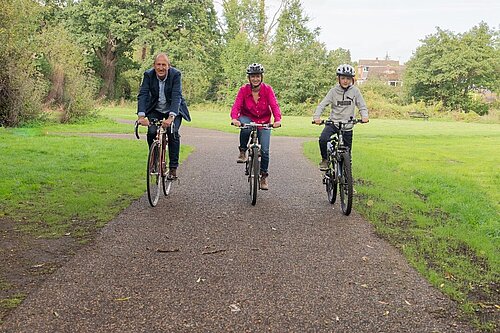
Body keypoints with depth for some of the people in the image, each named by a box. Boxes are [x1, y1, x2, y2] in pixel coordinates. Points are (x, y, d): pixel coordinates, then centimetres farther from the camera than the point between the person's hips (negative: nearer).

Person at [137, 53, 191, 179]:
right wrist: (141, 115, -39)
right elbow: (142, 95, -24)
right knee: (151, 132, -19)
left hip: (173, 110, -2)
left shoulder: (176, 74, -23)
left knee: (173, 133, -22)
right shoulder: (148, 75, -16)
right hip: (155, 110, 2)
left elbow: (177, 96, -32)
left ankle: (173, 168, -11)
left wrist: (171, 117, -46)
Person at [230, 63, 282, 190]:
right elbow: (236, 105, -22)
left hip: (264, 121, 1)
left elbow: (274, 105, -22)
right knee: (245, 128, -38)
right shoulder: (244, 90, -14)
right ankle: (242, 152, -13)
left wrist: (277, 119, -41)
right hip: (248, 118, -1)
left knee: (265, 150, -4)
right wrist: (234, 118, -43)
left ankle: (264, 176, 15)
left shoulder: (268, 89, -14)